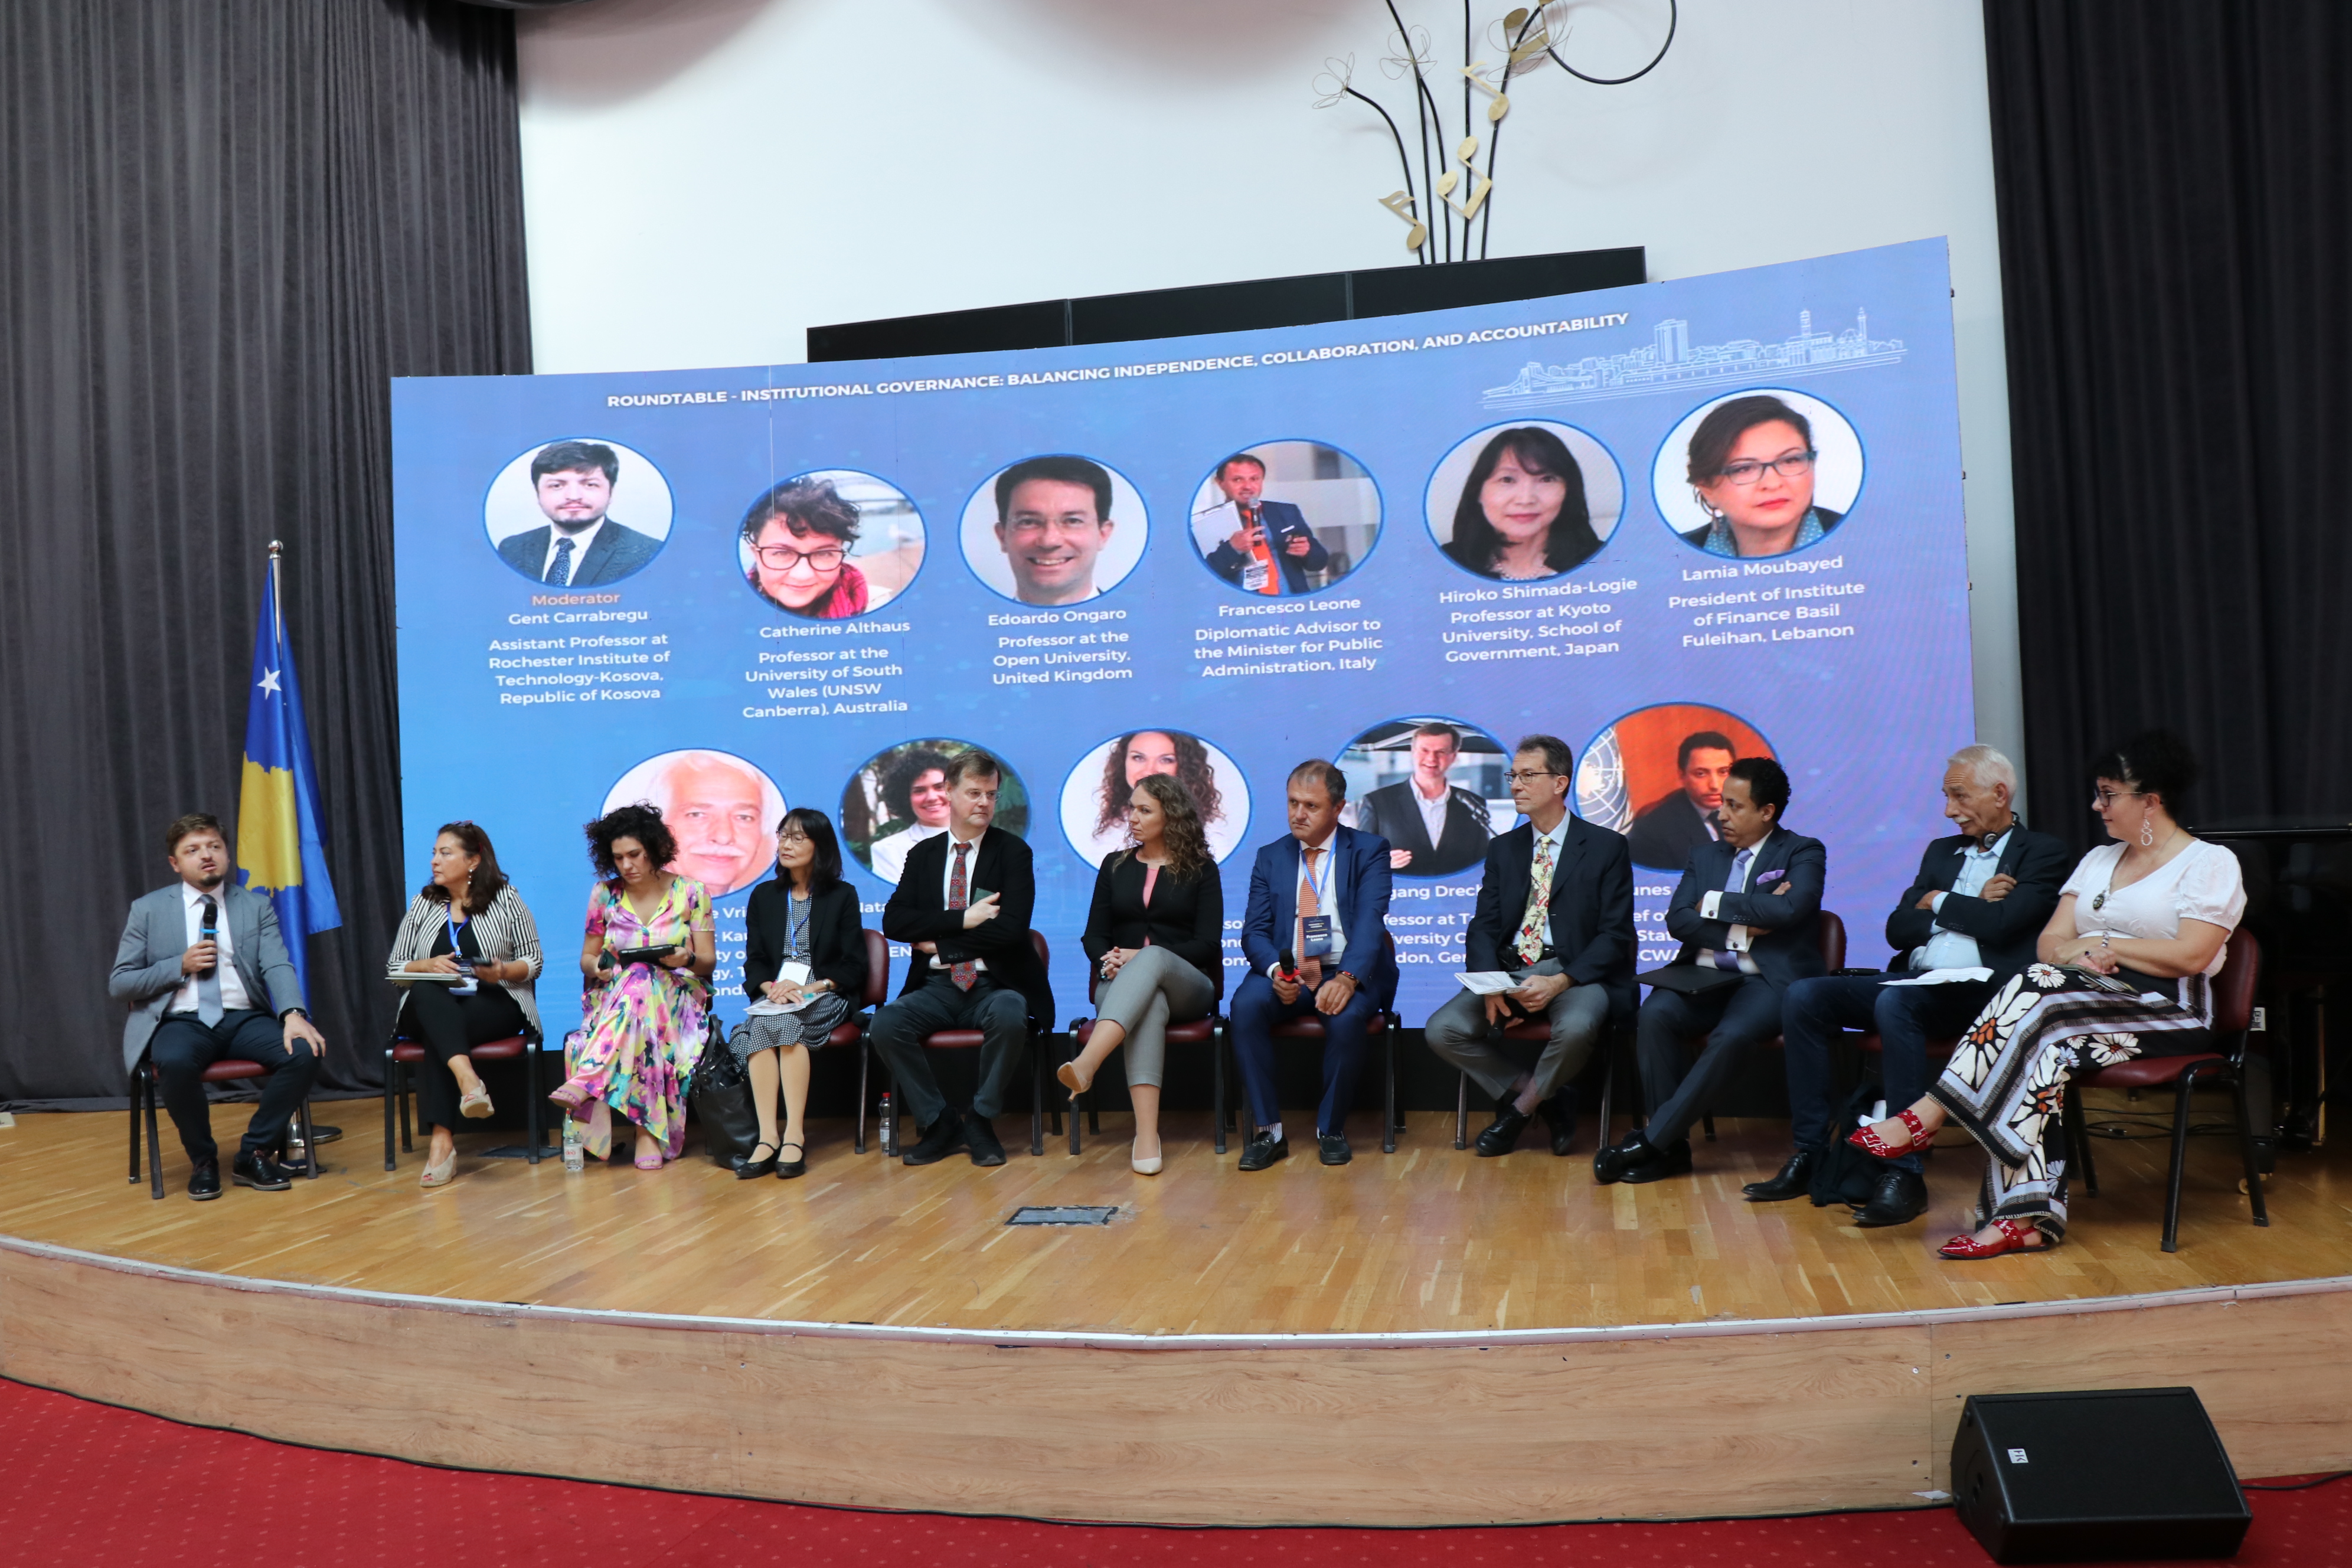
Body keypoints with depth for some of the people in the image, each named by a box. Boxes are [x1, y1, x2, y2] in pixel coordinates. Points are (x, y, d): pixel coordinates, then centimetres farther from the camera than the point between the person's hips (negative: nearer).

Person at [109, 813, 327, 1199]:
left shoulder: (256, 906, 10)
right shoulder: (148, 910, 8)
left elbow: (278, 966, -3)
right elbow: (118, 985, 8)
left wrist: (293, 1015, -23)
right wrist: (181, 966, -9)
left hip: (245, 1018, 2)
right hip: (182, 1021, -1)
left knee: (304, 1052, -27)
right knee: (175, 1063, -37)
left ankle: (253, 1154, -7)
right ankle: (203, 1161, -10)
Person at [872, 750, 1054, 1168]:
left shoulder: (1012, 852, 2)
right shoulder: (923, 854, 12)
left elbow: (1012, 929, -11)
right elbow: (894, 921, -2)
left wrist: (939, 941, -8)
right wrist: (963, 920, -13)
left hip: (994, 986, -2)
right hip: (937, 988, 3)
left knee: (1010, 1015, -36)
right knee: (886, 1023, -26)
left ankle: (980, 1122, -12)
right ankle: (939, 1122, -6)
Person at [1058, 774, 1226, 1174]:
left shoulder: (1201, 869, 9)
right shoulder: (1115, 866, 19)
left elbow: (1208, 945, -1)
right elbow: (1094, 935, 13)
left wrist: (1143, 958, -13)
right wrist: (1107, 961, -12)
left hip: (1186, 986, -1)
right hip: (1121, 986, 2)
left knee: (1153, 960, -39)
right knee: (1149, 1004, -38)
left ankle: (1086, 1065, -60)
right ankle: (1147, 1134, -53)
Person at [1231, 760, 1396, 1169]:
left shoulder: (1369, 851, 4)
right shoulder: (1271, 857, 12)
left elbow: (1370, 921, -12)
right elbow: (1254, 931, 4)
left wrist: (1347, 978, -30)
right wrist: (1275, 970, -20)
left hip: (1348, 973, -2)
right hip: (1287, 976, 2)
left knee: (1347, 1016, -35)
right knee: (1246, 1005, -29)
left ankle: (1331, 1129, -12)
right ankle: (1267, 1131, -19)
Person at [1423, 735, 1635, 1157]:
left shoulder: (1606, 847, 2)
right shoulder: (1503, 849, 15)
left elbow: (1615, 935, -5)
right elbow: (1482, 928, 8)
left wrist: (1561, 982, -20)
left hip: (1577, 974, -4)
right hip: (1508, 971, 4)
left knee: (1576, 1028, -37)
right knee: (1441, 1031, -20)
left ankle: (1521, 1107, -6)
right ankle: (1545, 1097, -1)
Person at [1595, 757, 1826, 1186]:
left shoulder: (1803, 853, 8)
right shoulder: (1705, 856, 20)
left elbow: (1789, 909, -14)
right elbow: (1677, 921, 4)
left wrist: (1717, 905, -5)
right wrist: (1741, 927, -9)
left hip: (1769, 980, -4)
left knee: (1731, 1035, -35)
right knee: (1655, 1016, -28)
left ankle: (1651, 1141, -28)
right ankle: (1672, 1146, -21)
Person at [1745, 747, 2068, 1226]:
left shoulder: (2042, 853, 5)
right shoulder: (1941, 851, 25)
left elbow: (2001, 924, -12)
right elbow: (1899, 929, 13)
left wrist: (1939, 903, 4)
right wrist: (1967, 909, 0)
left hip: (1981, 989, -7)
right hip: (1914, 981, 7)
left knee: (1895, 1003, -37)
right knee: (1805, 995, -14)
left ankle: (1905, 1172, -31)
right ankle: (1808, 1155, -12)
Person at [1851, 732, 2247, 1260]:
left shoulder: (2210, 863, 2)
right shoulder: (2099, 859, 22)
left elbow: (2190, 957, -12)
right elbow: (2050, 942, 12)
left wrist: (2106, 945, -7)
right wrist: (2075, 952, -11)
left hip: (2170, 1012, -5)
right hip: (2094, 1002, 5)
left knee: (2040, 987, -32)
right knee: (2041, 1048, -30)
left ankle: (1927, 1116, -34)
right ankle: (2026, 1216, -37)